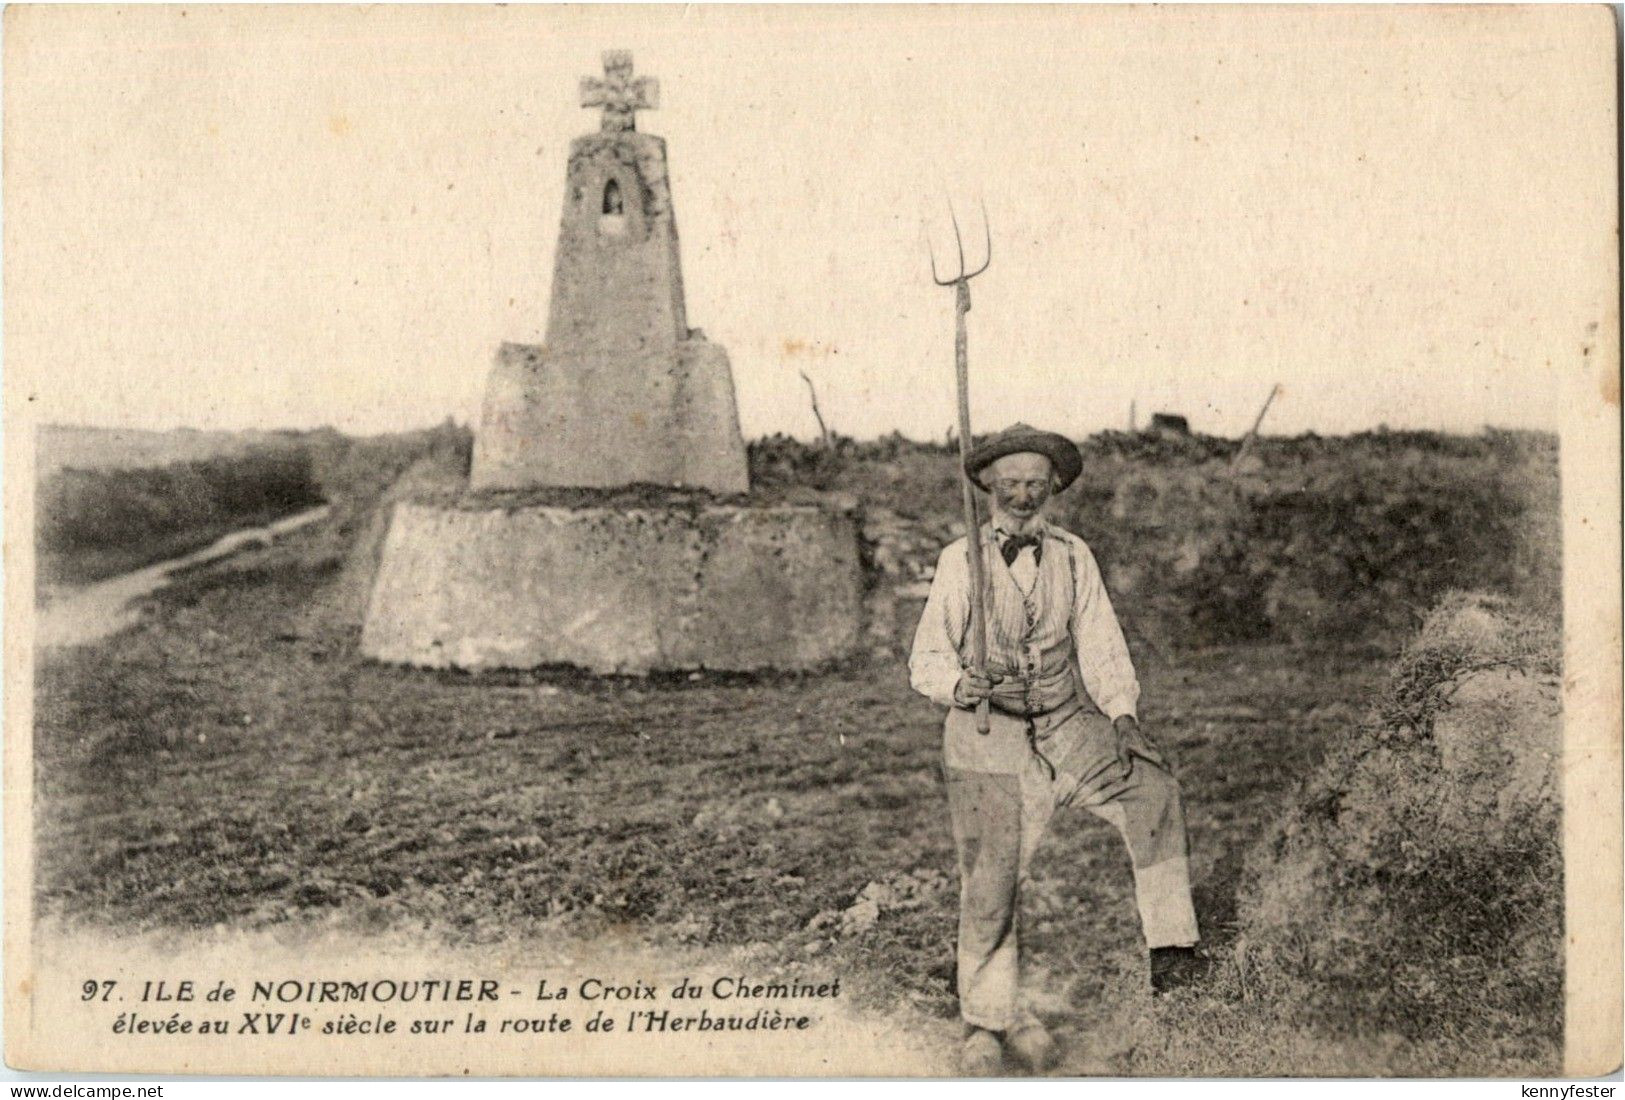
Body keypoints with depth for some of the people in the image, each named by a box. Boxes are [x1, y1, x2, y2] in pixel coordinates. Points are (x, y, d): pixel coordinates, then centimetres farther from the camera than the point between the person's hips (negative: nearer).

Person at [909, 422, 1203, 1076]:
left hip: (1067, 727, 2)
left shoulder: (1073, 557, 6)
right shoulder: (960, 561, -2)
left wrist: (1122, 714, -10)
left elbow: (1100, 647, 6)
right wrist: (959, 684, -24)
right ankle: (988, 1021, 20)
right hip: (986, 733, -2)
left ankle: (1170, 949, -17)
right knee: (989, 883, 0)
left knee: (1152, 789, -22)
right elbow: (927, 659, -2)